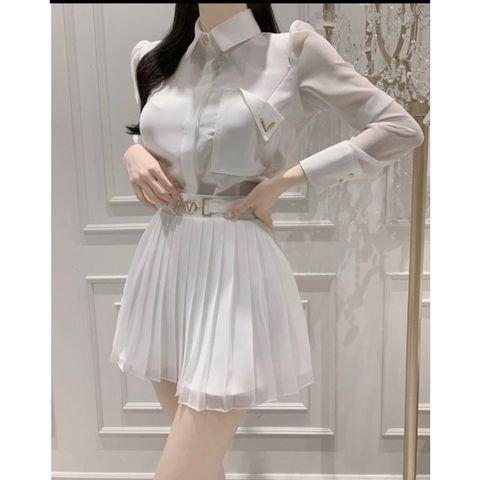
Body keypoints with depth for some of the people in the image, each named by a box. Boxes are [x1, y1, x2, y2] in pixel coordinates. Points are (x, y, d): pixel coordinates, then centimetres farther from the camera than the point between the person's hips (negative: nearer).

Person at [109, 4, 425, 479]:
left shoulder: (293, 52, -5)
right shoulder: (155, 60, 9)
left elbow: (401, 129, -5)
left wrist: (287, 178, -11)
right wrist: (134, 153, 2)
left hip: (236, 268, -5)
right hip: (163, 263, 6)